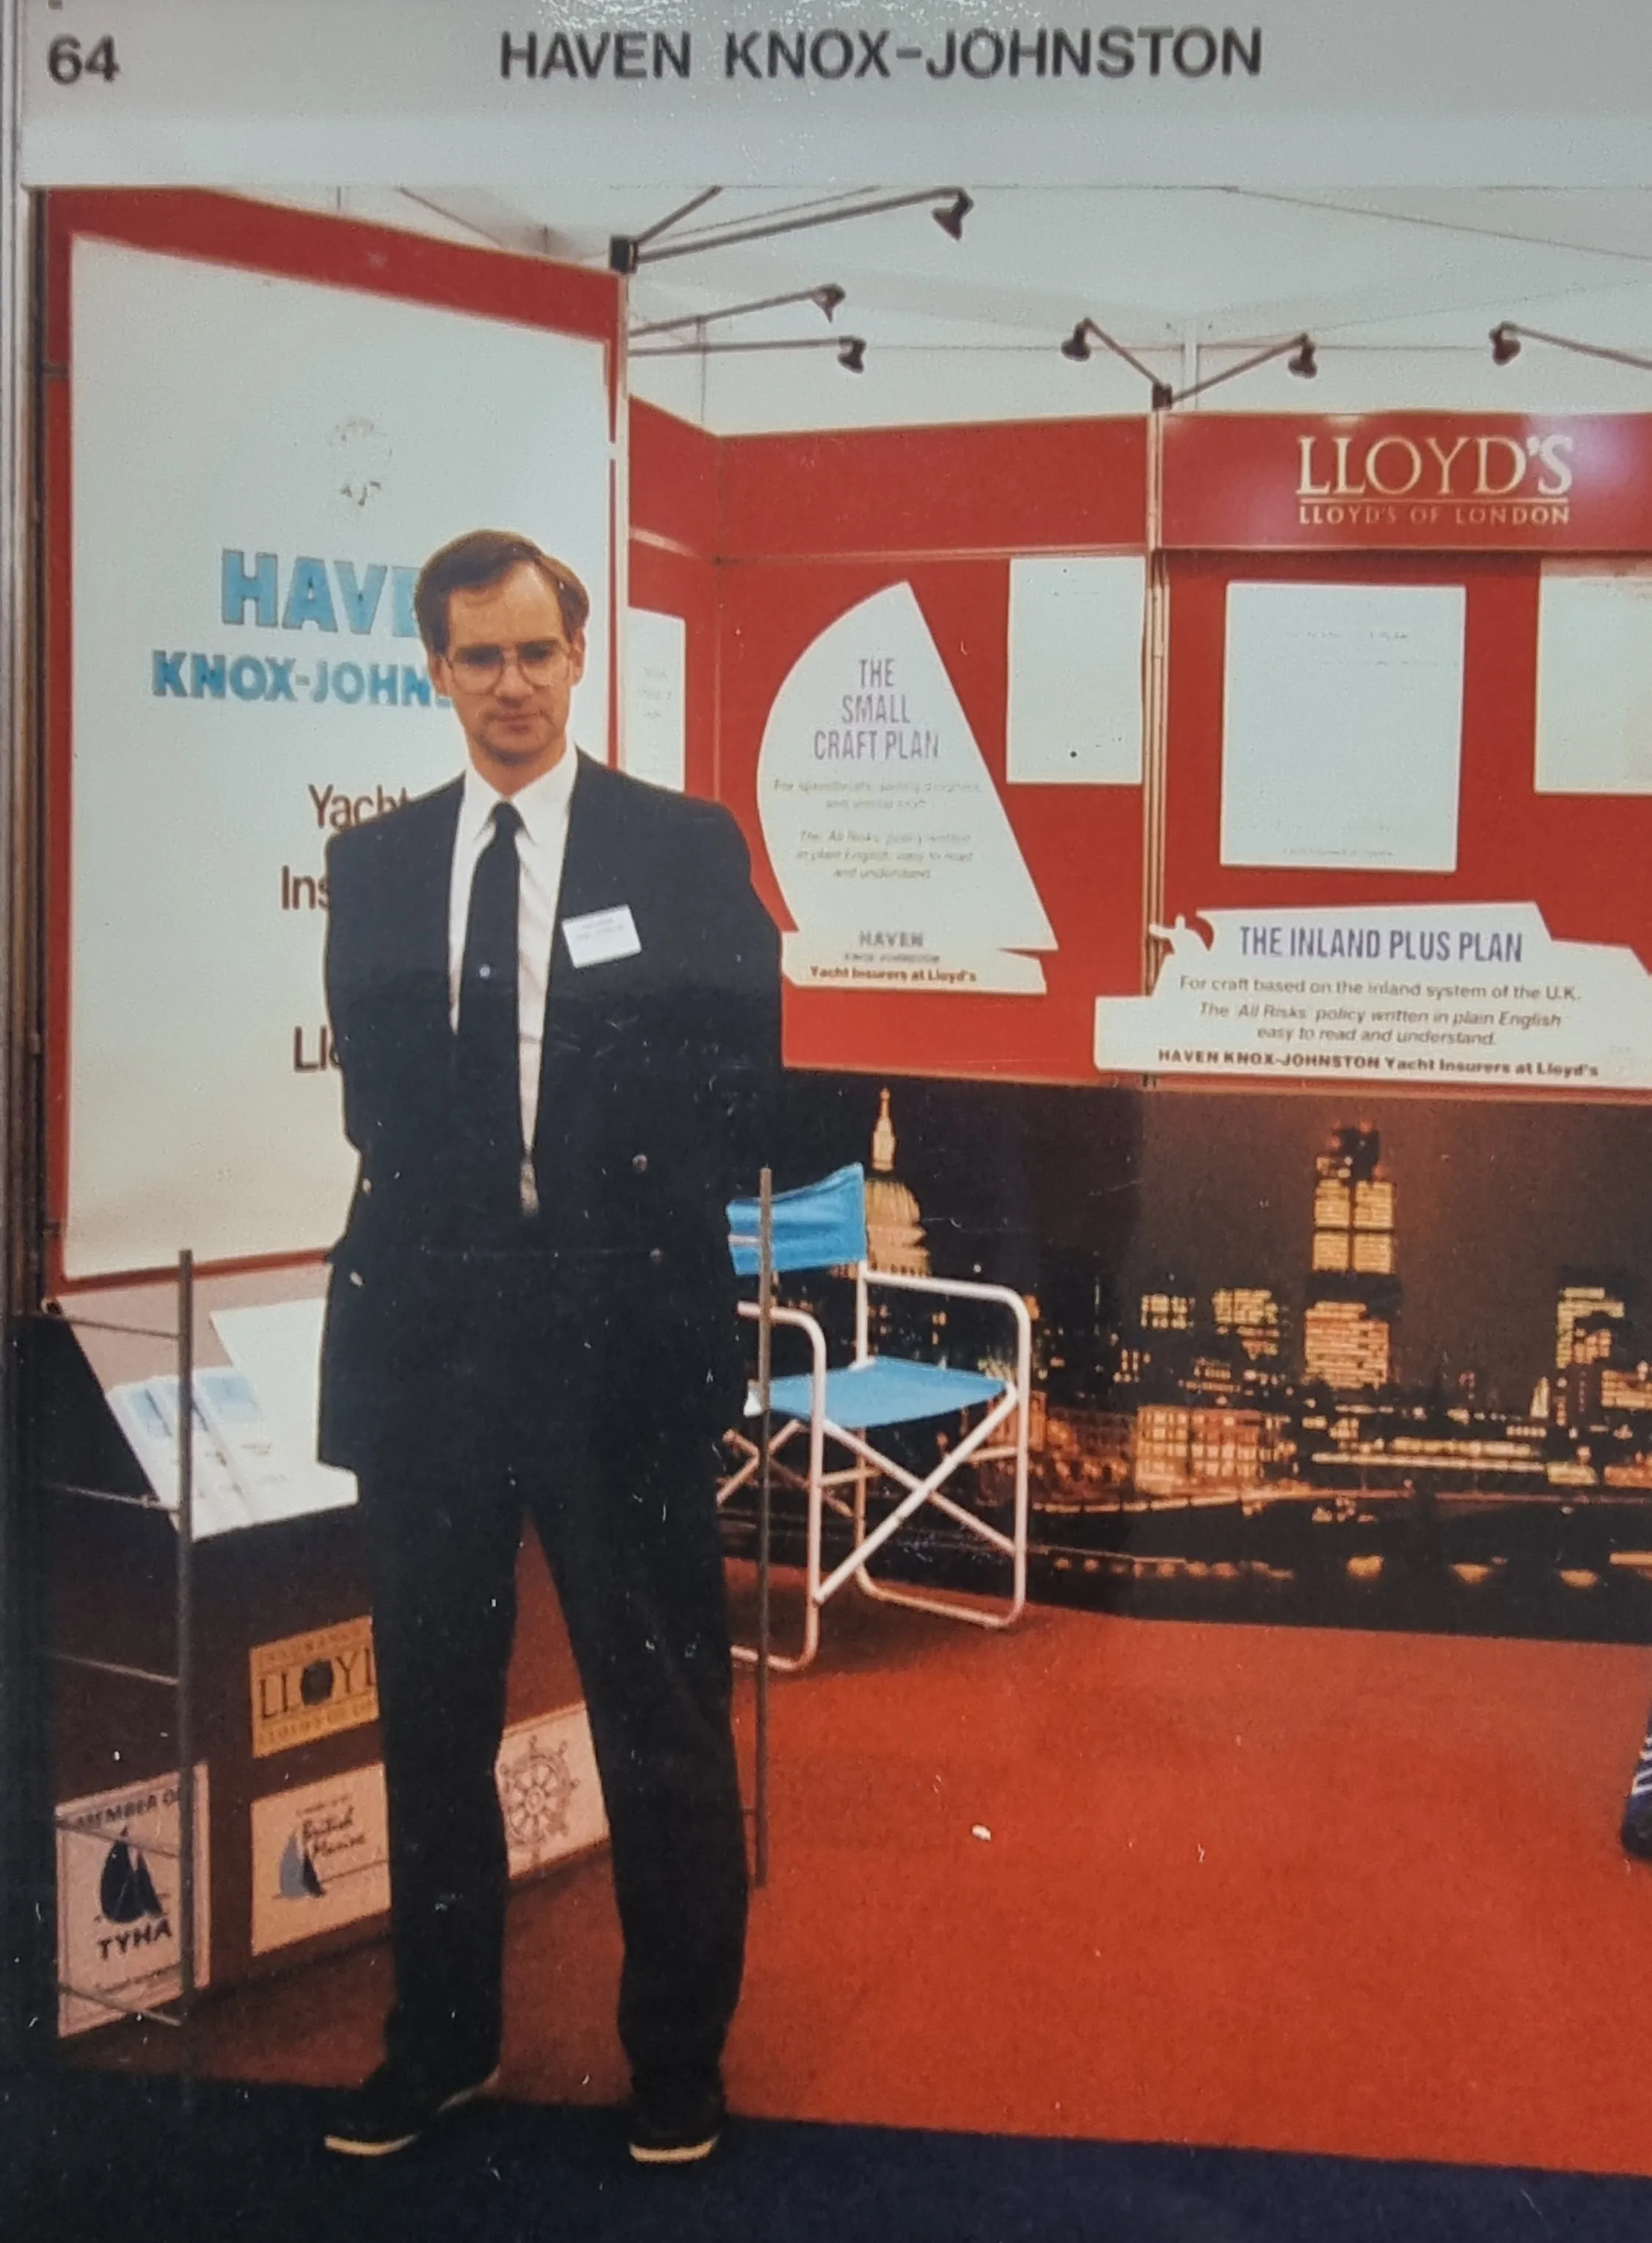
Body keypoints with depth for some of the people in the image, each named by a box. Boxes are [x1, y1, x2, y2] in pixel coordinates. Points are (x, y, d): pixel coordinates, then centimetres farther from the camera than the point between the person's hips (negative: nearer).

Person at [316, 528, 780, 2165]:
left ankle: (678, 2060, 24)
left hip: (619, 1338, -3)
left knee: (663, 1718, 6)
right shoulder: (373, 865, 10)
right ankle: (441, 2038, 32)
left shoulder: (688, 849, 0)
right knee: (431, 1709, 14)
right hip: (426, 1337, 4)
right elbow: (377, 1101, 7)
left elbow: (737, 1098, -2)